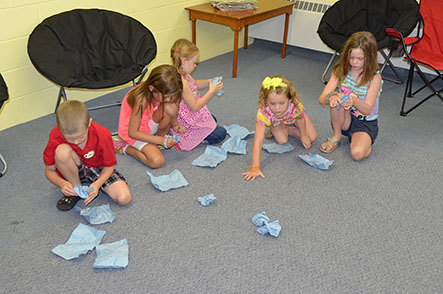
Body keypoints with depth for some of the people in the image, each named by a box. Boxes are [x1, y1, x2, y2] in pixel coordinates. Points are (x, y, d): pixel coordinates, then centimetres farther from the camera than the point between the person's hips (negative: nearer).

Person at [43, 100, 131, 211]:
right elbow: (49, 170, -13)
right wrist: (62, 183, -33)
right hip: (74, 170, 1)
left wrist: (97, 184, -33)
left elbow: (109, 166, -14)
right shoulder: (55, 136, -26)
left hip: (99, 168, 0)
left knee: (124, 199, -24)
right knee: (62, 151, -35)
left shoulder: (102, 135, -29)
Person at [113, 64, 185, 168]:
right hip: (133, 131, -6)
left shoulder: (161, 93, -16)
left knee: (171, 108, -24)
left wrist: (174, 124, -17)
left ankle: (161, 135, 1)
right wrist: (161, 141, -27)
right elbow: (132, 133, -27)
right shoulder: (141, 99, -36)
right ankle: (124, 147, -4)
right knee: (157, 161, -26)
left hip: (150, 123, 6)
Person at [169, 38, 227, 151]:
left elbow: (194, 84, 16)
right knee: (221, 133, -2)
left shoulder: (182, 74, -4)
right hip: (186, 124, -11)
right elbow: (195, 106, -27)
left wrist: (209, 82, -2)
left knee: (213, 120, 32)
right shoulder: (182, 83, -34)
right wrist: (212, 91, -22)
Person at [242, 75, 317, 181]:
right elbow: (258, 142, -50)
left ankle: (288, 130, 17)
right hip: (276, 122, -1)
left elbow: (300, 119, -18)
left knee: (312, 138, -5)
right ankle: (274, 130, 9)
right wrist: (255, 168, -56)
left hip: (293, 118, 1)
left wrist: (303, 136, -3)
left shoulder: (296, 107, -44)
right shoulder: (263, 113, -48)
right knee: (282, 140, -22)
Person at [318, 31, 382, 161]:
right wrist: (330, 98, -42)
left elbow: (367, 110, -22)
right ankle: (336, 136, -7)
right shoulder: (340, 71, -7)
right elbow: (322, 98, -17)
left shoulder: (374, 77, -15)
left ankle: (366, 141, 6)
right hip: (344, 120, 3)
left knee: (357, 153, -31)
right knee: (337, 99, -29)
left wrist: (354, 101, -45)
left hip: (365, 122, -3)